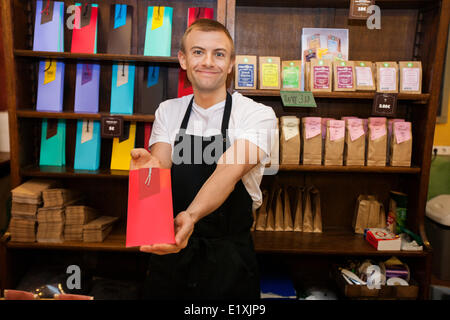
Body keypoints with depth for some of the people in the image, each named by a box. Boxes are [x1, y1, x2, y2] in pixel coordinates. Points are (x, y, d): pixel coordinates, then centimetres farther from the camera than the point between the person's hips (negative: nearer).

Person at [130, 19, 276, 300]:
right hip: (171, 251, 3)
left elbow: (230, 170, -24)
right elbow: (160, 162, -8)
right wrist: (150, 167, -32)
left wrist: (190, 216, -41)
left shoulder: (258, 115, -9)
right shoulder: (168, 111, 5)